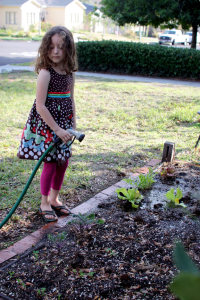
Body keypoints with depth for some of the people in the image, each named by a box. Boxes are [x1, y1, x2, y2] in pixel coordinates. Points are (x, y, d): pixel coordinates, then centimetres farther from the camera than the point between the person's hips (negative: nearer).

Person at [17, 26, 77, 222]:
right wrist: (57, 129, -18)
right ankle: (44, 203, 19)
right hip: (46, 123, -7)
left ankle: (54, 199, 31)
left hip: (63, 124, 7)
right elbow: (40, 106, -19)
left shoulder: (69, 72, 4)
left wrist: (73, 125, 11)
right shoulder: (45, 73, -17)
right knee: (50, 163, 0)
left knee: (63, 162, 12)